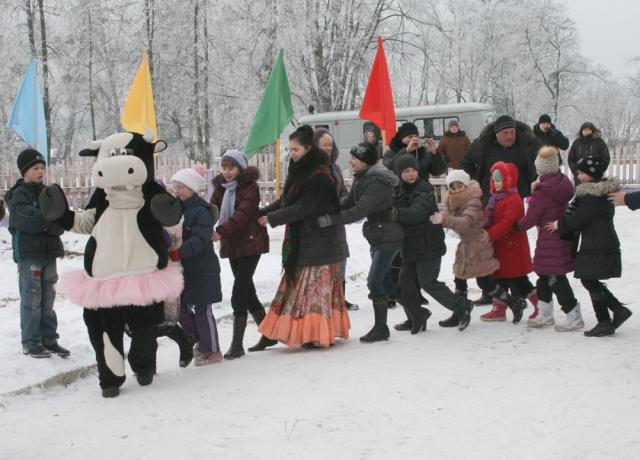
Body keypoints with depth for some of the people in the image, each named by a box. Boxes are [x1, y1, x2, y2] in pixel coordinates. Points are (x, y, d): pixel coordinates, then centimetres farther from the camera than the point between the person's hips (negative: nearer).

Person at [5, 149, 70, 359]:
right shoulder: (18, 195, -6)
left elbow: (61, 223, 2)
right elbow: (28, 220, -22)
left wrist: (47, 223, -17)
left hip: (48, 252, 6)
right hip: (28, 254, -6)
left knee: (48, 299, 10)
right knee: (32, 300, -3)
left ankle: (49, 339, 18)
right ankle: (31, 343, 5)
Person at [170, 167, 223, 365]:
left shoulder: (201, 212, -14)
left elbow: (199, 240, -26)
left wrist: (177, 252, -37)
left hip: (202, 271, -7)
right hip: (182, 269, 7)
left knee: (202, 311, -1)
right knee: (181, 309, 10)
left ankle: (212, 351, 12)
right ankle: (200, 340, 31)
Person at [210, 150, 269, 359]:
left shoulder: (250, 187, -11)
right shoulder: (220, 187, 9)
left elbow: (242, 214, -24)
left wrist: (221, 232, -38)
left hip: (251, 242, -7)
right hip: (232, 245, 7)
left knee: (238, 295, -12)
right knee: (247, 292, 13)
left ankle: (237, 344, -6)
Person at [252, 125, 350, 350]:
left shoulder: (319, 175, -17)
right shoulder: (299, 171, 10)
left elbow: (302, 208, -21)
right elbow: (285, 200, 13)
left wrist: (271, 219, -15)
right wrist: (260, 213, 1)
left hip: (317, 244, -8)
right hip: (300, 241, 8)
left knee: (316, 287, -2)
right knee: (293, 285, 10)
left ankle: (320, 335, 5)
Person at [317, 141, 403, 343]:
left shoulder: (378, 182, -23)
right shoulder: (361, 178, 6)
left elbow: (360, 211, -32)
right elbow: (348, 204, 6)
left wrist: (331, 220, -36)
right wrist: (328, 215, -9)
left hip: (388, 235, -10)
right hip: (376, 234, 10)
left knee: (374, 281, -12)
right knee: (384, 280, 17)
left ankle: (380, 329, -2)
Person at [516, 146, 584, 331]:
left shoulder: (541, 193, -20)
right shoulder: (563, 183, 3)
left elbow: (530, 219, -14)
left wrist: (516, 226, 4)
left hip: (549, 242, -9)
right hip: (564, 236, 9)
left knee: (555, 279, -1)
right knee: (545, 276, 18)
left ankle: (574, 317, 2)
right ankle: (545, 315, 26)